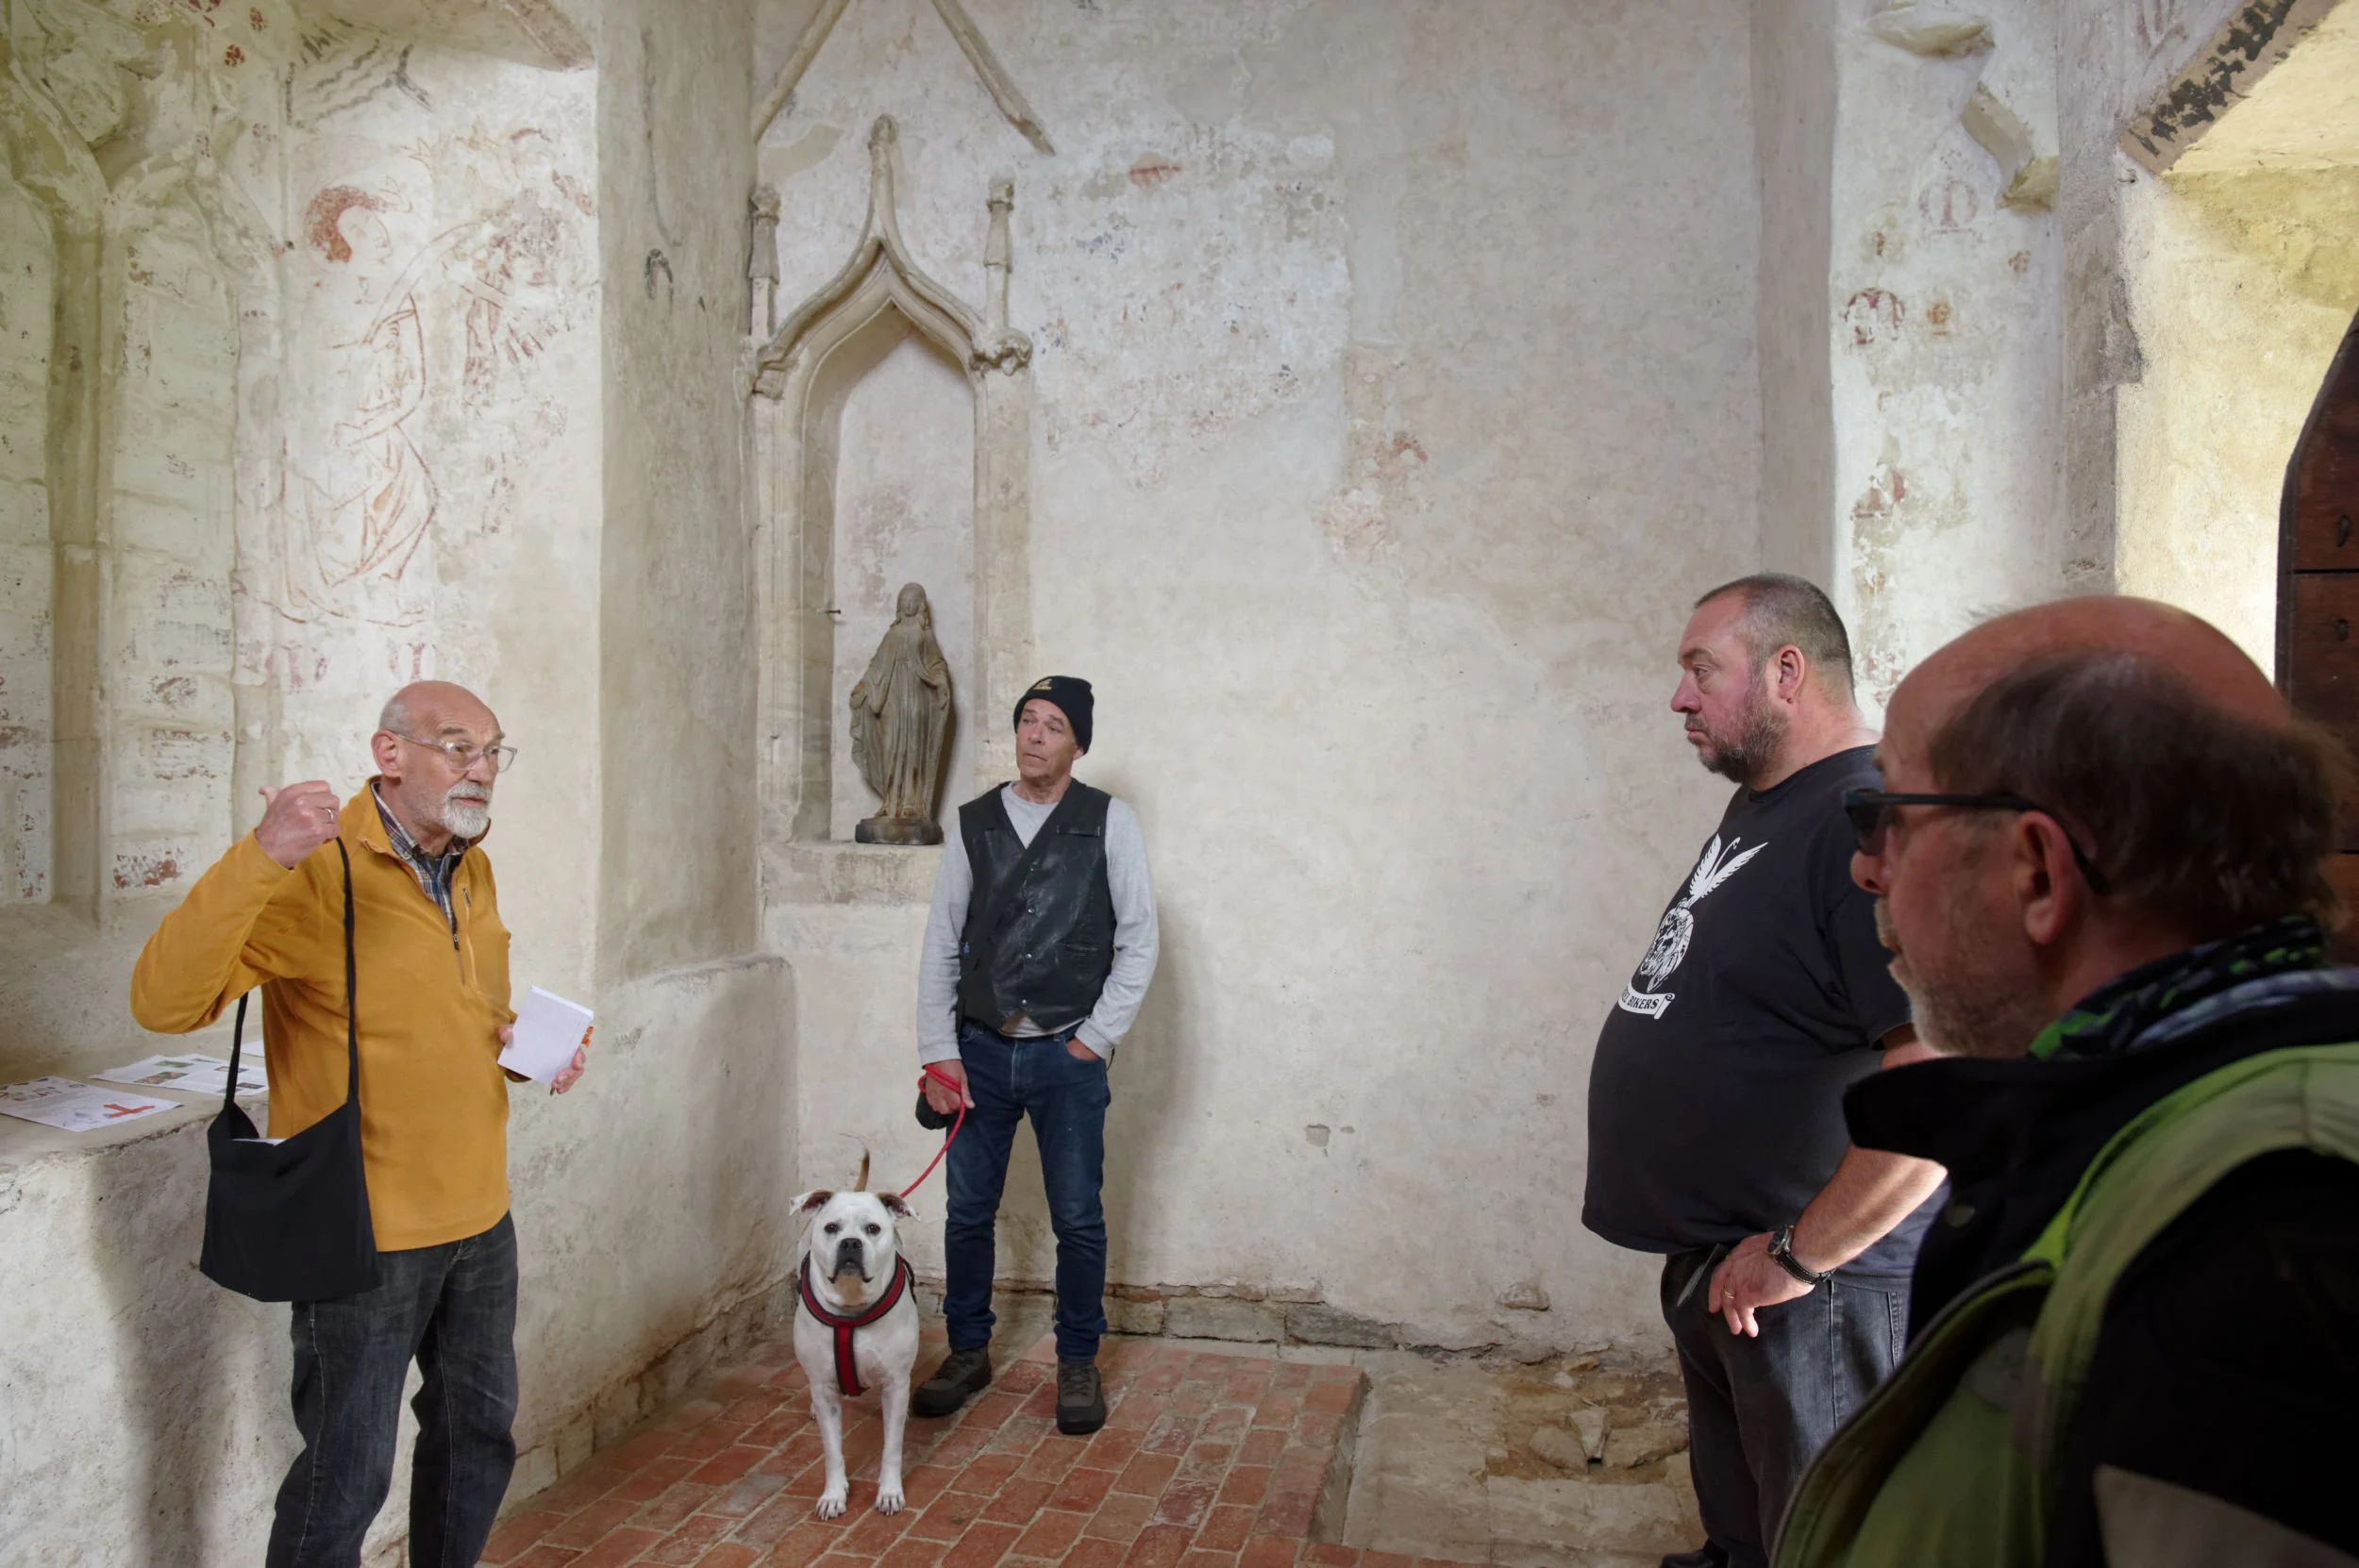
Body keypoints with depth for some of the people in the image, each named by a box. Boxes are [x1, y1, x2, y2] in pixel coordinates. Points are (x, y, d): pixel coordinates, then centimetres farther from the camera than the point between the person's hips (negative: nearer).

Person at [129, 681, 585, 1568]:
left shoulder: (472, 872, 7)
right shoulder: (317, 870, -18)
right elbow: (163, 1001, -29)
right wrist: (260, 858, -40)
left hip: (480, 1219, 8)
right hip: (365, 1233, -7)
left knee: (479, 1433, 22)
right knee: (350, 1471, 7)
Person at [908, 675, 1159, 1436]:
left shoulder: (1108, 822, -2)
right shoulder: (974, 823, 5)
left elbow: (1138, 939, -3)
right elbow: (940, 944, 5)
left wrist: (1095, 1039, -7)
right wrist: (938, 1052, -1)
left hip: (1067, 1056, -2)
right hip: (981, 1052, 3)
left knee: (1078, 1221, 5)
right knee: (967, 1213, 11)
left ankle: (1078, 1364, 23)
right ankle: (967, 1353, 29)